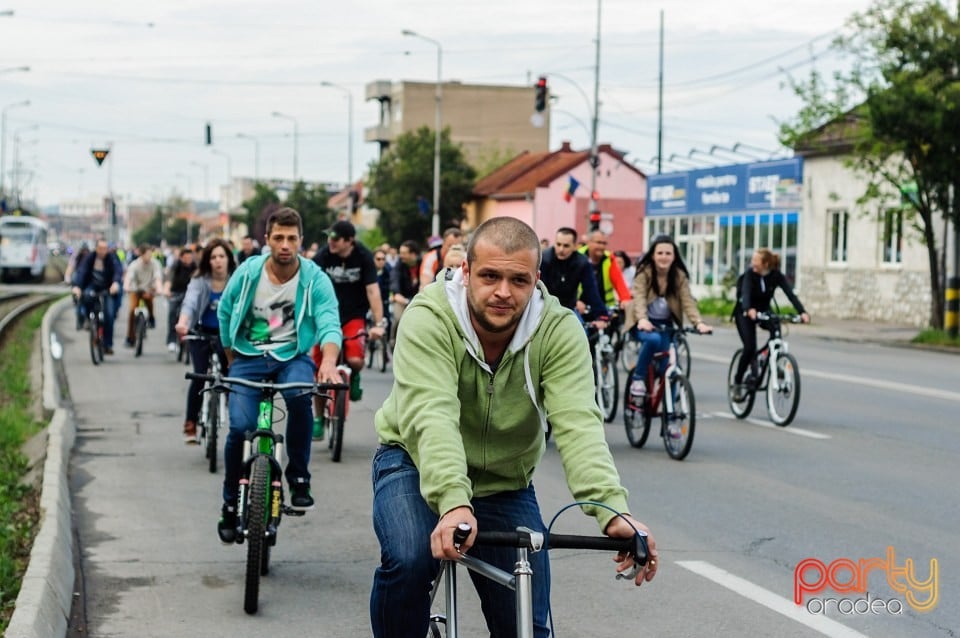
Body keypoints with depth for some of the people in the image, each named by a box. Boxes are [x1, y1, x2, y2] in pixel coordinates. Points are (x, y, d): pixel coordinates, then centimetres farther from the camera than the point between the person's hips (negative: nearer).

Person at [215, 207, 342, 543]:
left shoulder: (315, 279, -10)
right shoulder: (248, 272, -6)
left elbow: (329, 323, -22)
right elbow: (224, 312, 10)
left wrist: (329, 361, -42)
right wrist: (232, 359, 14)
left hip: (292, 355, -1)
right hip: (249, 355, 1)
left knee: (300, 396, -35)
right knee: (240, 426, -18)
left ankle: (299, 479, -15)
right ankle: (231, 504, 5)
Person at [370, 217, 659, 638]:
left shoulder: (559, 330, -19)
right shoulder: (429, 318, -26)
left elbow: (577, 423, -31)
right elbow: (431, 416, -39)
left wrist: (612, 509, -47)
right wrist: (453, 503, -56)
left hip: (505, 481, 3)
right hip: (418, 462, -2)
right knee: (409, 560, -31)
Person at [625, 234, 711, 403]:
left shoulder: (680, 276, -7)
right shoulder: (644, 272, -14)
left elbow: (688, 301, -18)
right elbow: (639, 298, -28)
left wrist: (699, 323, -36)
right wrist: (642, 319, -48)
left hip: (665, 324, 3)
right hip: (644, 324, -3)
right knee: (653, 339, -36)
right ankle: (638, 379, -15)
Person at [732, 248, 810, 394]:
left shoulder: (777, 276, -17)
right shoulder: (750, 274, -23)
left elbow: (790, 293, -28)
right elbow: (745, 292, -39)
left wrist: (802, 312, -44)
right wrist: (749, 309, -60)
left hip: (764, 310, 3)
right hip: (745, 312, -3)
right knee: (750, 347, -17)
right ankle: (737, 381, 2)